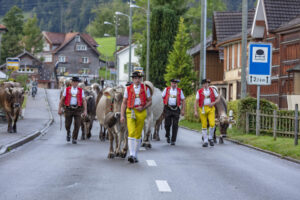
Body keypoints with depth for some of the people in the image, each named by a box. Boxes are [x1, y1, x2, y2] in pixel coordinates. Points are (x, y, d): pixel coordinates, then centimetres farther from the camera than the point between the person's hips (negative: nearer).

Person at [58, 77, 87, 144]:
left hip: (77, 109, 0)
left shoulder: (81, 91, 8)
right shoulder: (67, 89, 7)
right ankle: (68, 134, 35)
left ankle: (74, 139, 7)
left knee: (77, 125, -7)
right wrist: (59, 108, 3)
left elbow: (84, 101, 6)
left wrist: (85, 111, -2)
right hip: (68, 108, 0)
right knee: (67, 124, 3)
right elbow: (62, 99, 9)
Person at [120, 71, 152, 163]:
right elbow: (124, 103, 7)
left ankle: (135, 155, 16)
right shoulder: (128, 89, 6)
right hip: (130, 112, -1)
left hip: (141, 113, 1)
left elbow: (150, 101, 11)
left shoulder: (145, 89, 7)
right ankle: (131, 154, -20)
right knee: (131, 132, -16)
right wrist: (122, 115, -1)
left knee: (138, 135, 6)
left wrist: (143, 108, -8)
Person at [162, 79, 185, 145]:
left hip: (176, 109, 0)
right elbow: (162, 97, 10)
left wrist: (183, 110, 3)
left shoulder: (179, 91, 7)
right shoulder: (166, 89, 6)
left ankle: (173, 140, 2)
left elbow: (183, 100, 10)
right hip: (167, 108, 0)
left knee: (175, 125, -4)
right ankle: (167, 136, 26)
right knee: (167, 124, -1)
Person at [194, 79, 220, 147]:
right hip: (203, 109, 0)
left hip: (211, 109, 0)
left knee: (212, 124, -15)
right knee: (204, 125, 1)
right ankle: (205, 141, 10)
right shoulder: (199, 92, 2)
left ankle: (210, 138, 7)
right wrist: (195, 111, -9)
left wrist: (213, 103, -6)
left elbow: (218, 98, 12)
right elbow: (196, 102, 0)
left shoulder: (212, 90, 6)